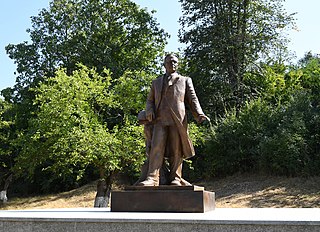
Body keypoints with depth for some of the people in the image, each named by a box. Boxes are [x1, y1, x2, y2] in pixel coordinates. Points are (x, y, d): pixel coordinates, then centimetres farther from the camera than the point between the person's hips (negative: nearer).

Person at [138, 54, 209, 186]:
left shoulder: (185, 81, 20)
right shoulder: (156, 82, 26)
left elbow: (192, 99, 12)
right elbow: (150, 100, 22)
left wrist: (200, 115, -5)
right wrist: (149, 112, -1)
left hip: (177, 120, -1)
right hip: (160, 120, 1)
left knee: (176, 150, -3)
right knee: (156, 147, -12)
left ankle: (175, 179, 3)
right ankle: (152, 179, -17)